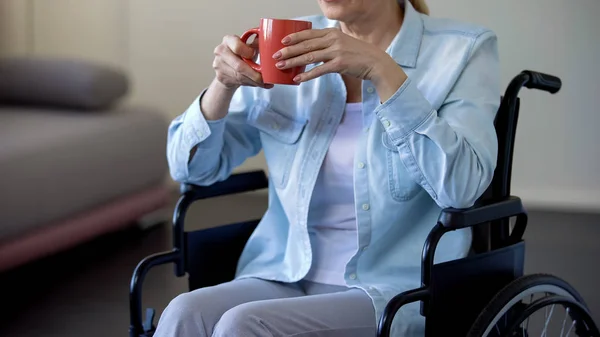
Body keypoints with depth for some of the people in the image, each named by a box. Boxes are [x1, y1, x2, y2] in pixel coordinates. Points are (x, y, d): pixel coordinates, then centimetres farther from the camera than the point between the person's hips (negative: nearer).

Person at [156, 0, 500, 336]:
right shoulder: (296, 46, 8)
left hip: (393, 291, -3)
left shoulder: (464, 51, -2)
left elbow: (463, 186, -19)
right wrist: (224, 85, -10)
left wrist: (384, 72, -25)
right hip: (283, 276, 4)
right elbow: (193, 166, 9)